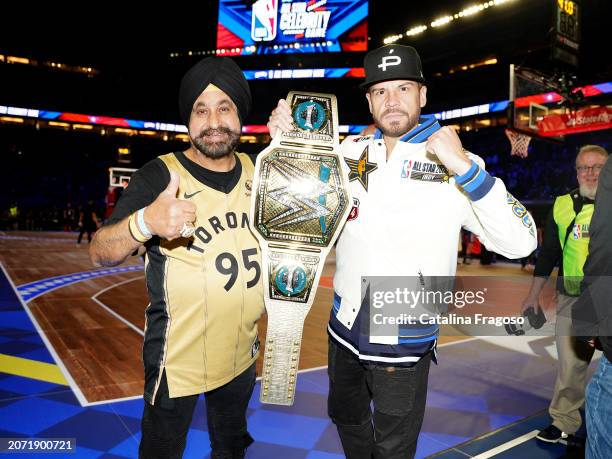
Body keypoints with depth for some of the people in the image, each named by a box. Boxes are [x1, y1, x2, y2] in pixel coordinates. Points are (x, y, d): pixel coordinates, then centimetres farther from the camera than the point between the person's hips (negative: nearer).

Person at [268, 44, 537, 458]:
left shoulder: (454, 164, -12)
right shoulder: (351, 151, -1)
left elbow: (521, 243, -19)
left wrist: (466, 168, -29)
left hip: (405, 343, -3)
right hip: (344, 329, 4)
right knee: (346, 416, 27)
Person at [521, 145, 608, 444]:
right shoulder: (563, 205, 4)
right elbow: (548, 253, 10)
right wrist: (533, 295, 10)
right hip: (572, 299, 1)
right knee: (571, 364, 4)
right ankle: (564, 423, 18)